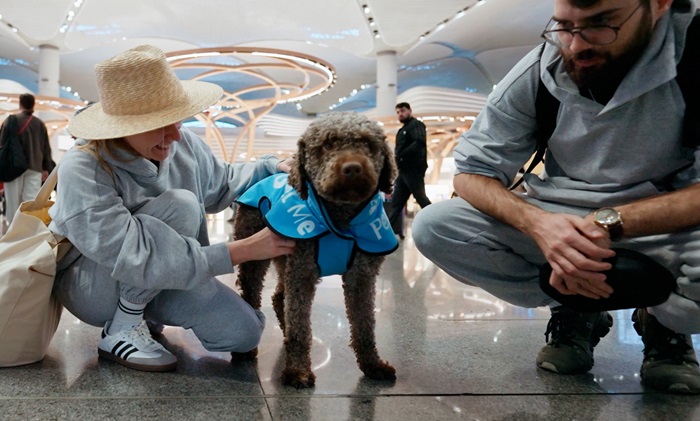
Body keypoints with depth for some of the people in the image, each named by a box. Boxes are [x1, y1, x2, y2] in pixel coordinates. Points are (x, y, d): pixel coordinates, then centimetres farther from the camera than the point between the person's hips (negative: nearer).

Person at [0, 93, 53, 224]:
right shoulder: (40, 124, 8)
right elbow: (46, 148, 10)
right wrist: (46, 168, 14)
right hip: (34, 166, 1)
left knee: (13, 200, 4)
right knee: (31, 200, -2)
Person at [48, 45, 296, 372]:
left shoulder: (182, 144, -13)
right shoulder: (82, 171, -31)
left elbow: (220, 184, 10)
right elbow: (137, 259, -38)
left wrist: (270, 168, -10)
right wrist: (245, 249, -39)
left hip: (165, 279, 6)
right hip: (89, 284, -6)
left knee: (244, 331, -8)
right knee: (181, 206, -31)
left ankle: (146, 311, 16)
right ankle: (121, 331, -14)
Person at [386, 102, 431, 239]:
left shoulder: (416, 125, -4)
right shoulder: (402, 130, 24)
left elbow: (420, 142, -21)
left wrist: (402, 155, -21)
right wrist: (397, 158, 2)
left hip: (414, 169, -9)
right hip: (404, 170, 9)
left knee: (421, 199, -6)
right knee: (396, 201, 4)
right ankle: (389, 228, 3)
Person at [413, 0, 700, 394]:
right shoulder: (537, 72, -10)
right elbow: (472, 173, -9)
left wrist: (611, 222, -36)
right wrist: (535, 221, -29)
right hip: (560, 227, 3)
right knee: (433, 227, -18)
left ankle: (665, 324, 2)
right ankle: (575, 315, 2)